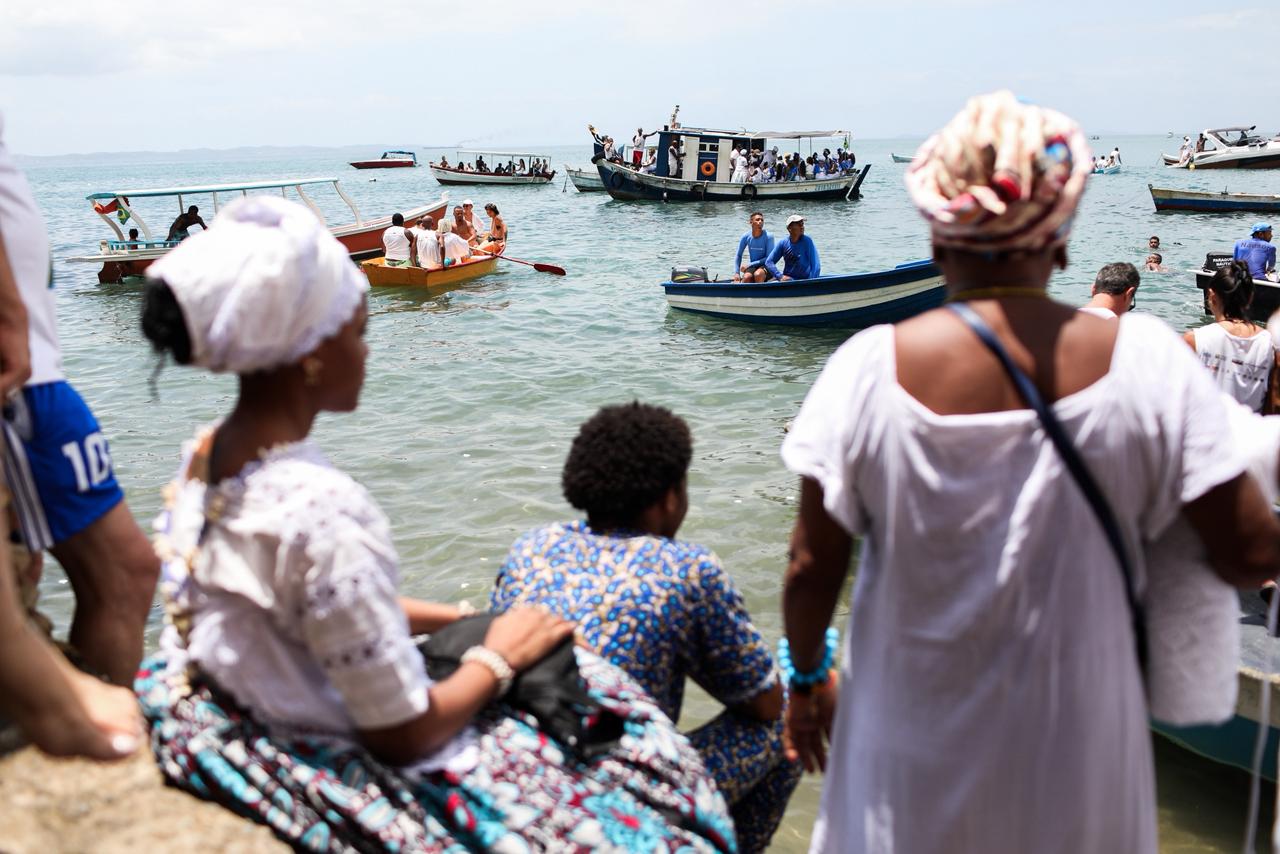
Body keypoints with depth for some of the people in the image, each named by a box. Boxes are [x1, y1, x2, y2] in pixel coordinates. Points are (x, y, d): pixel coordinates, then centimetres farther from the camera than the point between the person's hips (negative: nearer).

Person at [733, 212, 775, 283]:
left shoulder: (768, 237, -12)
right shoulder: (746, 237, -4)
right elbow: (738, 256, 6)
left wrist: (749, 265, -14)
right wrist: (737, 273, -5)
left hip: (766, 267, -2)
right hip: (752, 267, 2)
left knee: (758, 274, -35)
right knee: (746, 277, -30)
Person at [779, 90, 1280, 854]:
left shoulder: (871, 368, -15)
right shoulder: (1145, 361, -14)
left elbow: (814, 564, -10)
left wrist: (806, 676, 7)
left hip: (913, 741, 0)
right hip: (1076, 747, 1)